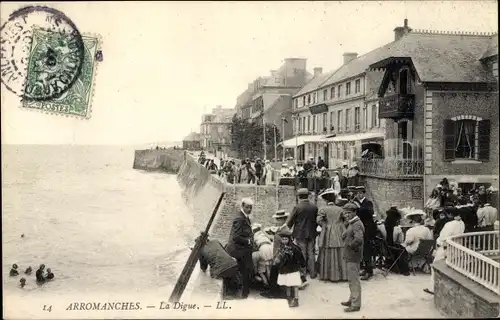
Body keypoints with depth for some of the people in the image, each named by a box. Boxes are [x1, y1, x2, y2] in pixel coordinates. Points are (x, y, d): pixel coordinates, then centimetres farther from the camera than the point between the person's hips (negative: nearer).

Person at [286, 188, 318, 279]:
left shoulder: (297, 207, -14)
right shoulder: (314, 207, -2)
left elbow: (290, 221, -8)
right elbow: (317, 220, 8)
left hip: (300, 234, -3)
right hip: (311, 234, 3)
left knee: (302, 254, 6)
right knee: (311, 254, 11)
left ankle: (303, 273, 12)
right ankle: (312, 273, 15)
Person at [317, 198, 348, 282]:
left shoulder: (323, 209, -3)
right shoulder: (340, 209, 4)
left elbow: (319, 220, -12)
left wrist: (326, 226, 2)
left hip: (328, 234, -2)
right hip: (339, 234, 2)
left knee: (328, 255, 5)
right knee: (341, 255, 7)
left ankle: (328, 275, 9)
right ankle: (343, 274, 11)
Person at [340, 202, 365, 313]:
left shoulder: (357, 224, -19)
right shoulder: (351, 224, 12)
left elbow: (358, 239, -34)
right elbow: (345, 236, 26)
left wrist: (351, 245, -20)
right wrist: (344, 236, 6)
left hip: (353, 257, -10)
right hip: (350, 256, 10)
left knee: (354, 280, -2)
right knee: (352, 279, 20)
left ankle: (356, 304, 5)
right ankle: (352, 300, 33)